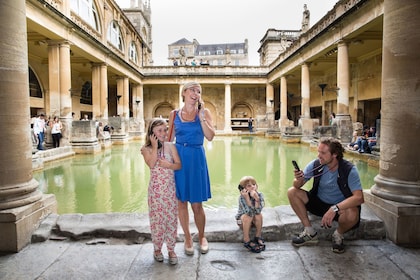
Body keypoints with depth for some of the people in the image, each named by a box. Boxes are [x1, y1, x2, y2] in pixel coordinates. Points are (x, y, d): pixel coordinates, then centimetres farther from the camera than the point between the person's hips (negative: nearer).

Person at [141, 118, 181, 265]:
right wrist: (155, 146, -18)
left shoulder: (170, 146, 2)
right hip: (156, 189, -2)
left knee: (171, 218, 6)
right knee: (157, 218, 5)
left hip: (170, 188, 2)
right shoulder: (146, 149, -3)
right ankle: (157, 248, 24)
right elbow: (151, 164, -19)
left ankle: (171, 249, 21)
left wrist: (169, 165, -19)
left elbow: (179, 165, 0)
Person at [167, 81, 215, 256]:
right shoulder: (174, 114, 6)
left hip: (197, 158, -1)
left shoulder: (204, 112, 3)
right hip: (178, 157, 2)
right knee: (181, 201, 8)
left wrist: (200, 115, -11)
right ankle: (187, 237, 28)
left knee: (196, 204, 2)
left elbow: (210, 137, -9)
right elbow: (169, 139, 10)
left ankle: (202, 236, 27)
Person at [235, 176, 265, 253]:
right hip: (242, 220, -2)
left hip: (254, 220, 2)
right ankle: (247, 241, -20)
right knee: (247, 216, -33)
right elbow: (250, 213, -38)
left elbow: (257, 211, -33)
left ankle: (258, 237, -9)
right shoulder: (242, 197, -28)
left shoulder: (260, 195, -20)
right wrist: (247, 198, -46)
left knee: (259, 214, -29)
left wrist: (256, 199, -46)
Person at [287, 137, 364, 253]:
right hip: (319, 203, 4)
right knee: (292, 192, -15)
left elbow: (359, 197, -30)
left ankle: (338, 235, 1)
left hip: (341, 206, -3)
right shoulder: (315, 164, -13)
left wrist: (335, 208, -40)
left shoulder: (349, 170, -21)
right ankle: (310, 233, -5)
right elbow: (297, 186, -9)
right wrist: (299, 180, -35)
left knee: (352, 215, -37)